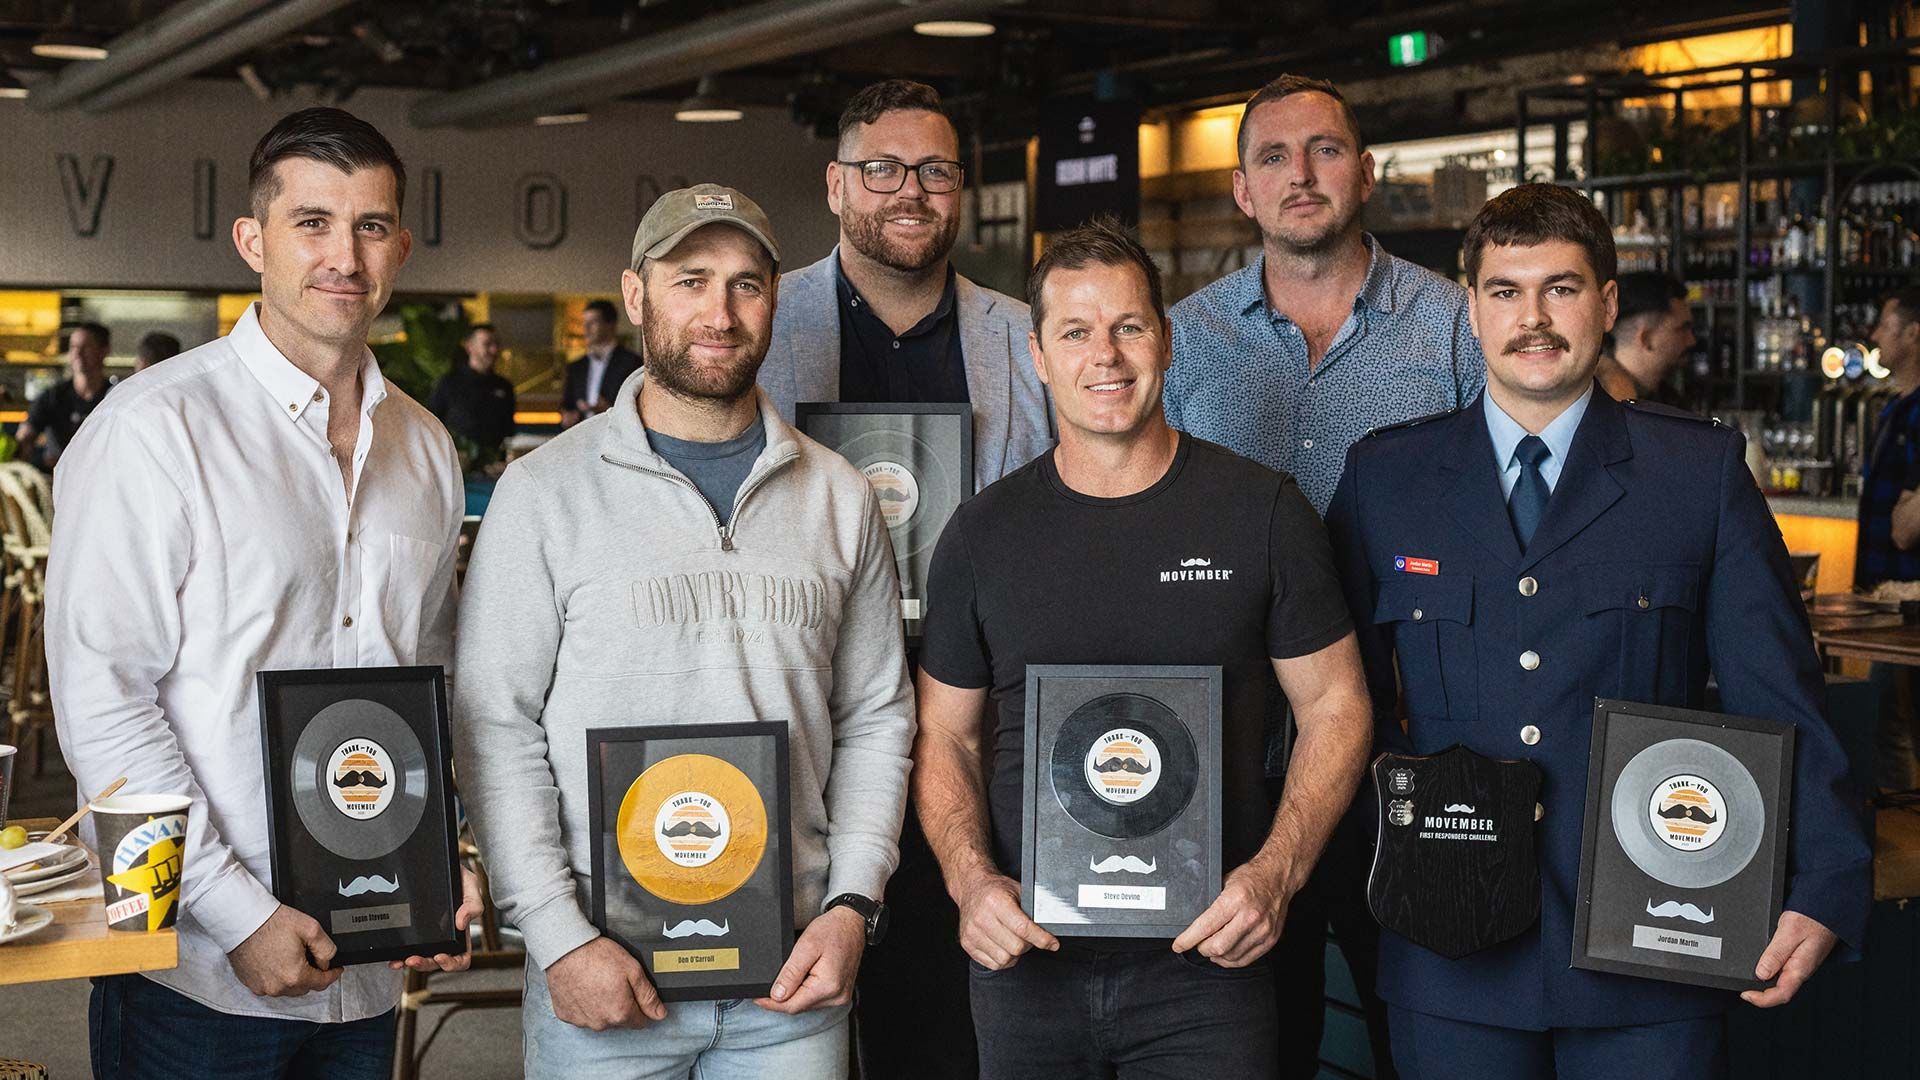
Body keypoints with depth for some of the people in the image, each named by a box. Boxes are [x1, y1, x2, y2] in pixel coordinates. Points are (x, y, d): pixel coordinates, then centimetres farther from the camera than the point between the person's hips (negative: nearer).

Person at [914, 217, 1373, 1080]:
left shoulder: (1262, 513, -1)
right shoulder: (983, 533, 4)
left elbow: (1335, 706, 3)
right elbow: (944, 737, 9)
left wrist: (1276, 872, -11)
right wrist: (969, 879, -8)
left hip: (1208, 962, -2)